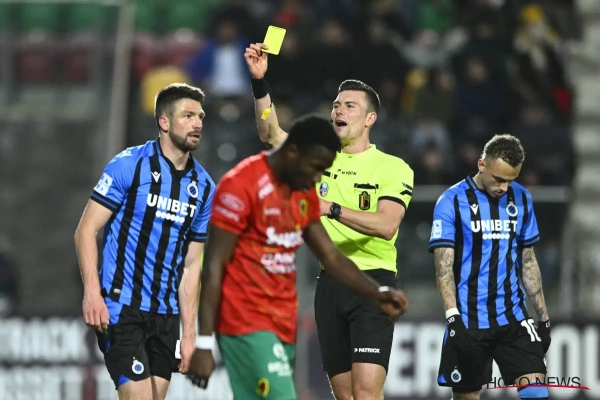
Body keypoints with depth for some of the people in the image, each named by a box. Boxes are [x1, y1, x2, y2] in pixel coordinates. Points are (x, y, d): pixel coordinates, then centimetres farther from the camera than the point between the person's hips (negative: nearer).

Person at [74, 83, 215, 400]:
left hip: (166, 314, 6)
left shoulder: (203, 187, 10)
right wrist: (92, 291, -20)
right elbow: (86, 231, -7)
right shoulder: (129, 166, -6)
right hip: (121, 309, -6)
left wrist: (189, 332, 9)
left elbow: (190, 264, 14)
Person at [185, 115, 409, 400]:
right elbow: (213, 267, -14)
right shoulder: (242, 186, -13)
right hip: (246, 324, -8)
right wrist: (204, 343, -17)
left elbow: (330, 256, 17)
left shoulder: (304, 192, 12)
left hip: (284, 324, 8)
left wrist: (377, 293, 1)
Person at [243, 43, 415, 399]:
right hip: (330, 284, 5)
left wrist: (333, 210, -29)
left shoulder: (393, 168, -3)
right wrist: (260, 82, -11)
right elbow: (271, 134, 2)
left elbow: (386, 225, -17)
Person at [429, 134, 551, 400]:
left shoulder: (521, 199, 8)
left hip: (513, 318, 3)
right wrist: (453, 318, -20)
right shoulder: (452, 202, -7)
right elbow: (444, 265, -10)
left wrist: (543, 316, 12)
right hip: (469, 321, -3)